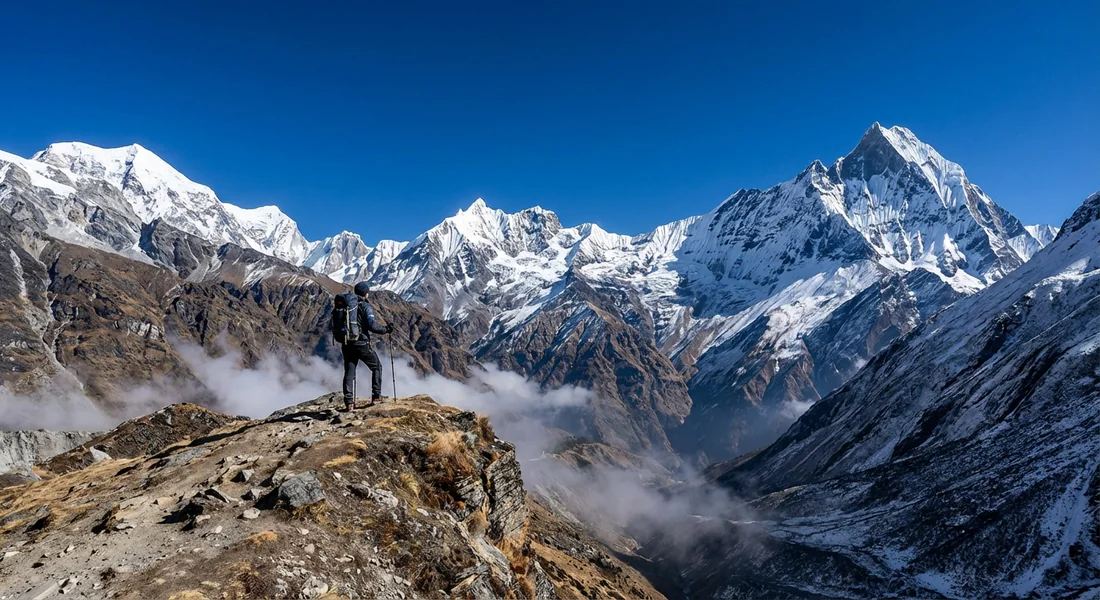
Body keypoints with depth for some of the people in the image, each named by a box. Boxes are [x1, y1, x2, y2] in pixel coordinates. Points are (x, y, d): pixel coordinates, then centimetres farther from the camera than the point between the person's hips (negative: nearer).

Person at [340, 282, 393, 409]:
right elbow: (372, 325, -19)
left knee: (349, 373, 9)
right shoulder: (366, 307, -9)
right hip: (362, 345, -5)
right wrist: (386, 330, -5)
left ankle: (349, 401, 3)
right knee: (376, 367, 14)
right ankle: (376, 396, 10)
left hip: (347, 346, 5)